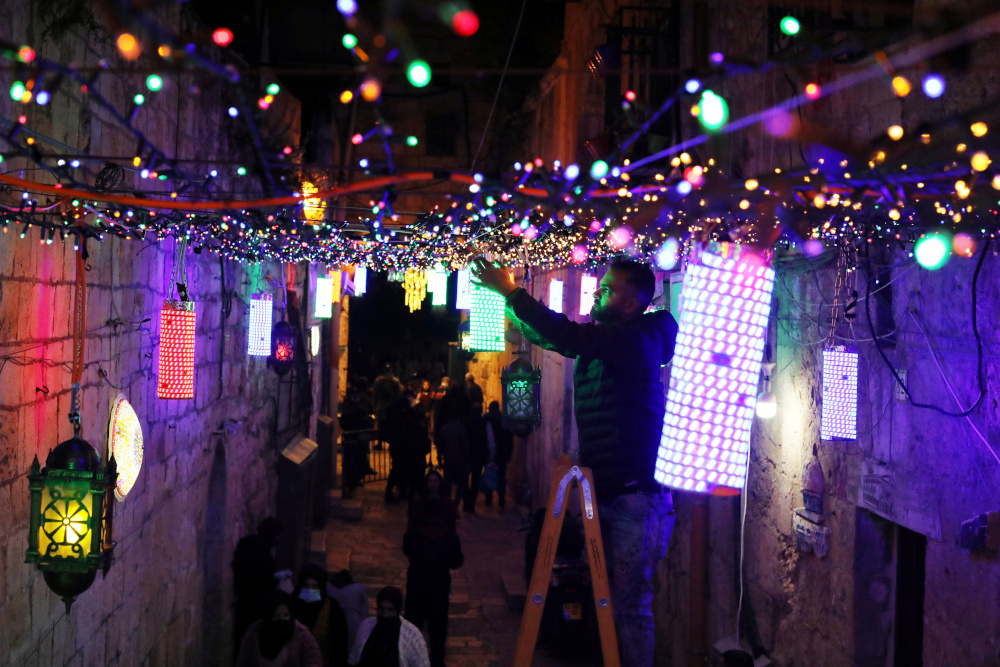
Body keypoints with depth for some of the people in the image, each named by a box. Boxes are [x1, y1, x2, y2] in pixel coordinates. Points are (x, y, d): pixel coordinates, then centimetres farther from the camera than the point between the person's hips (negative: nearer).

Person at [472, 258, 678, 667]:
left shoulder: (636, 340, -15)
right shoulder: (600, 340, 13)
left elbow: (566, 336, -27)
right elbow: (548, 336, 24)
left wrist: (511, 291, -21)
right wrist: (508, 296, 12)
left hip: (635, 496, -9)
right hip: (605, 493, 10)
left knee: (630, 604, -7)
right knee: (611, 601, 15)